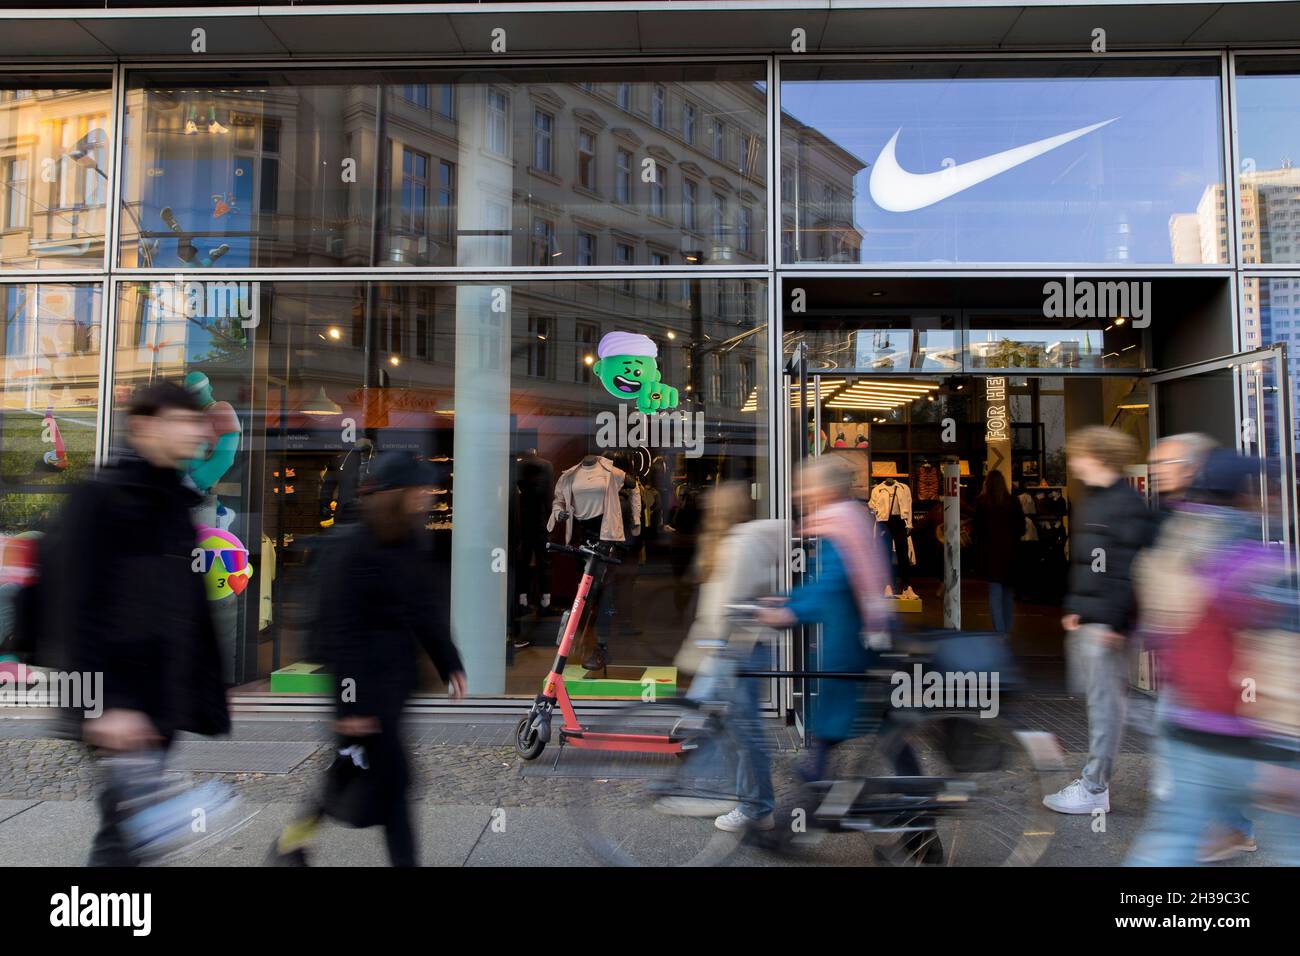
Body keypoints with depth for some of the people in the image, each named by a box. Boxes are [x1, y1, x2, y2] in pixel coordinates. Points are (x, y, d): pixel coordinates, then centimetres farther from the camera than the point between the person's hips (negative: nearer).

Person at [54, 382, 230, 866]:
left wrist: (207, 696, 14)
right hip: (122, 706, -7)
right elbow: (78, 612, -16)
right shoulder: (99, 499, -10)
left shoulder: (178, 504, 12)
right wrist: (107, 702, -20)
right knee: (127, 829, -3)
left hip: (165, 700, 7)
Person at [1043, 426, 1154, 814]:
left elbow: (1129, 571, -19)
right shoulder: (1091, 502, 14)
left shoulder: (1126, 505, -15)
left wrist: (1116, 622, -19)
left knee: (1104, 701, -1)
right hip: (1086, 619, 9)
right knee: (1099, 697, 15)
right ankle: (1095, 777, 25)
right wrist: (1072, 608, 14)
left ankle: (1095, 787, 8)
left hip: (1107, 622, -9)